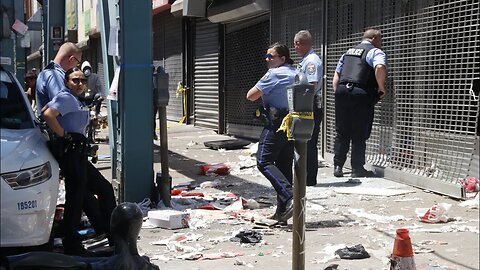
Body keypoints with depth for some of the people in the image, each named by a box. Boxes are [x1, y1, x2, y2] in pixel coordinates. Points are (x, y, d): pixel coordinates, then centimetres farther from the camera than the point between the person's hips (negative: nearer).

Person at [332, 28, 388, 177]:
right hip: (361, 94, -6)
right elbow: (380, 67, -20)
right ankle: (357, 169, 6)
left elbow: (336, 74, 22)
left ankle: (338, 166, 10)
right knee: (359, 135, 2)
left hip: (341, 91, 6)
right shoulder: (375, 52, 1)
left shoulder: (348, 52, 24)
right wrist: (381, 87, -9)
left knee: (342, 133, 12)